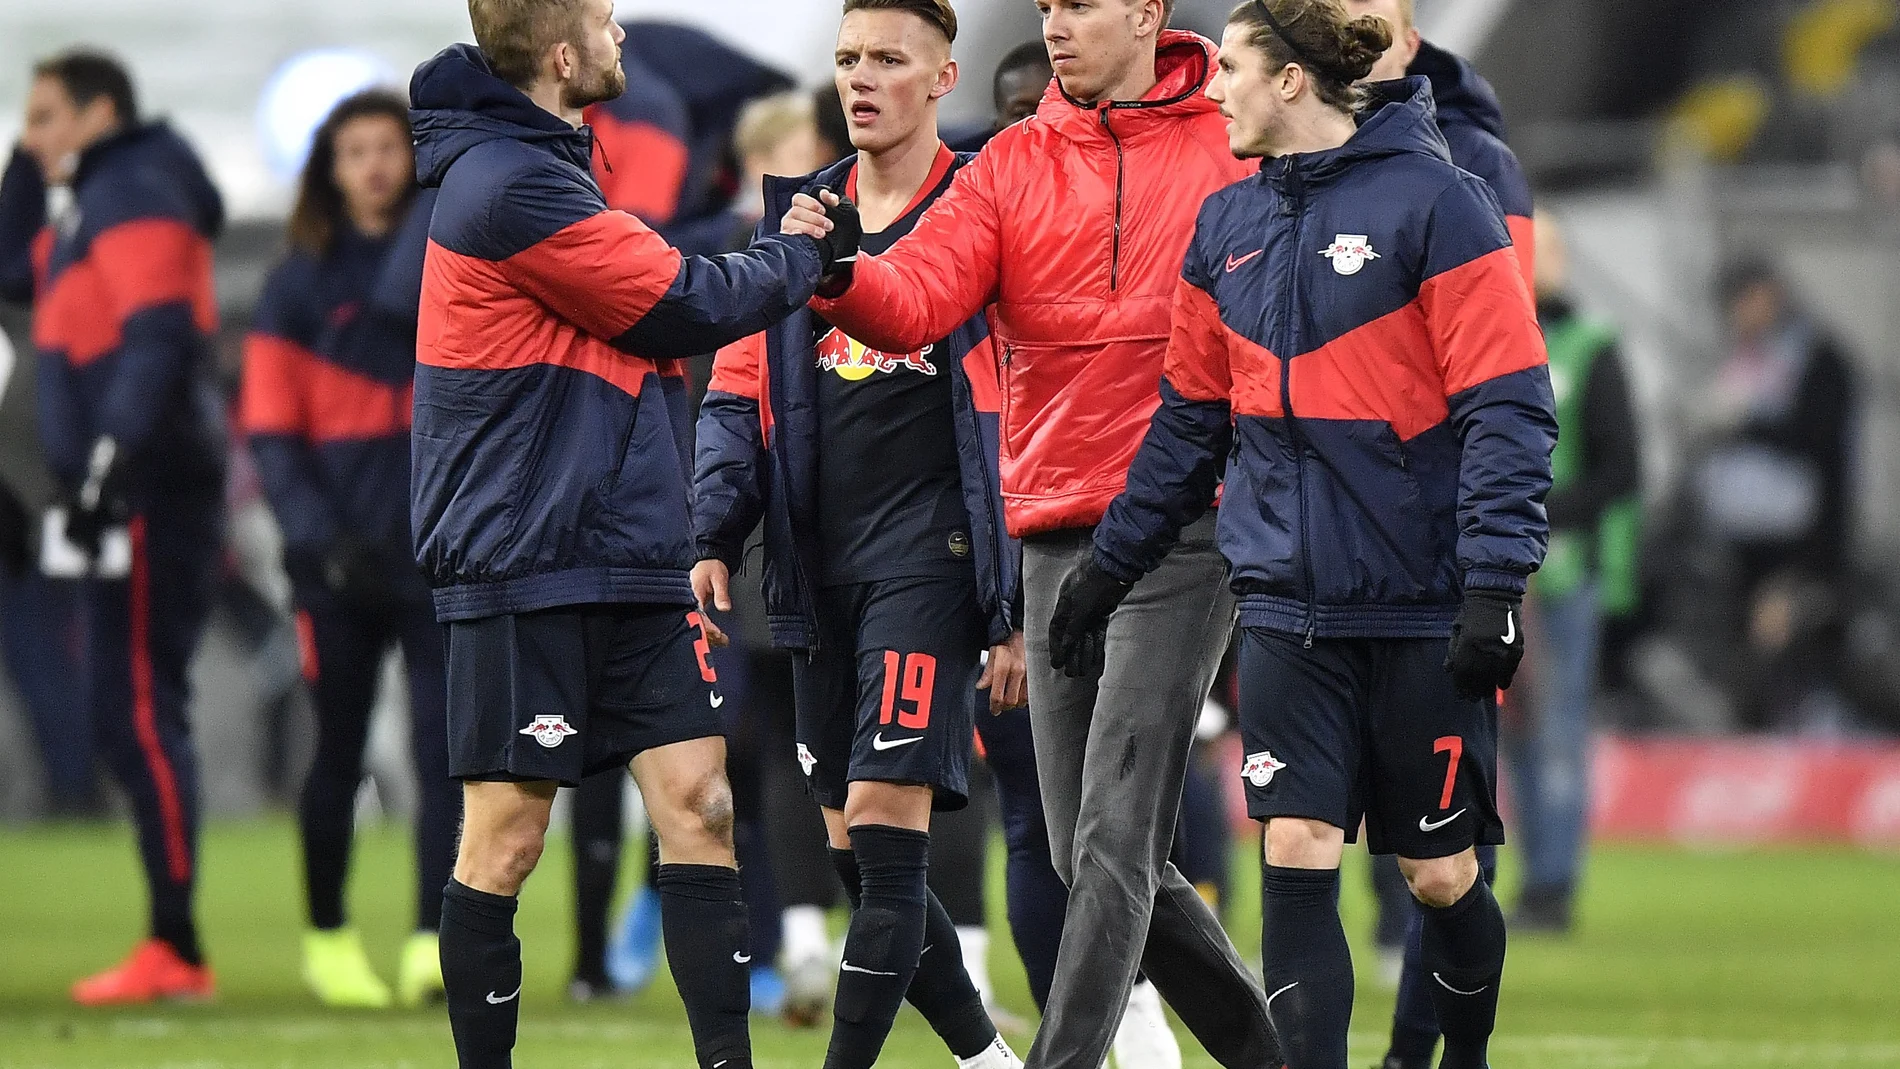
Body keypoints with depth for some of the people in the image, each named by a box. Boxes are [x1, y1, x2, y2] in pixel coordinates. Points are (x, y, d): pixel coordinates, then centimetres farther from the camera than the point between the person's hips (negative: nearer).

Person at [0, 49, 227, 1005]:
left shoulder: (134, 196, -10)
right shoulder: (95, 201, 21)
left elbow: (159, 334, -21)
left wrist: (111, 457, -27)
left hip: (152, 486, -11)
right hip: (137, 491, 11)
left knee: (136, 711, -12)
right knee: (134, 716, 11)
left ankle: (174, 948, -13)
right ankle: (172, 950, 12)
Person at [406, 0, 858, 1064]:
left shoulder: (533, 168, 17)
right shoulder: (509, 185, -15)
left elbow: (656, 309, 22)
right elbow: (687, 308, -10)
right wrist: (805, 254, 6)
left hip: (634, 564, 9)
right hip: (526, 568, -9)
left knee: (698, 805, 1)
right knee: (508, 836, -2)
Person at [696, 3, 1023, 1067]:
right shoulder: (795, 215, 14)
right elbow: (739, 394, 16)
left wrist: (1016, 609, -7)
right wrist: (714, 537, 1)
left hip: (930, 553, -6)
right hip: (820, 566, 6)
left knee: (886, 824, -13)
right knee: (855, 850, 7)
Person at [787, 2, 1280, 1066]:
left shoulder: (1237, 144, -1)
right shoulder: (1012, 166, 7)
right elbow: (917, 298, -7)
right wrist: (835, 271, -28)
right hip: (1056, 535, 5)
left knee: (1114, 839, -13)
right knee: (1095, 858, 9)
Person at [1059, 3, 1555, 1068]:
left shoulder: (1433, 200, -9)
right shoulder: (1229, 225, 10)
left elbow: (1508, 408, -12)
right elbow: (1191, 419, 20)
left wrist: (1494, 585, -19)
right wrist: (1109, 566, 20)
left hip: (1425, 610, -4)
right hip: (1291, 608, 5)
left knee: (1442, 876, 5)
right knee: (1297, 856, -8)